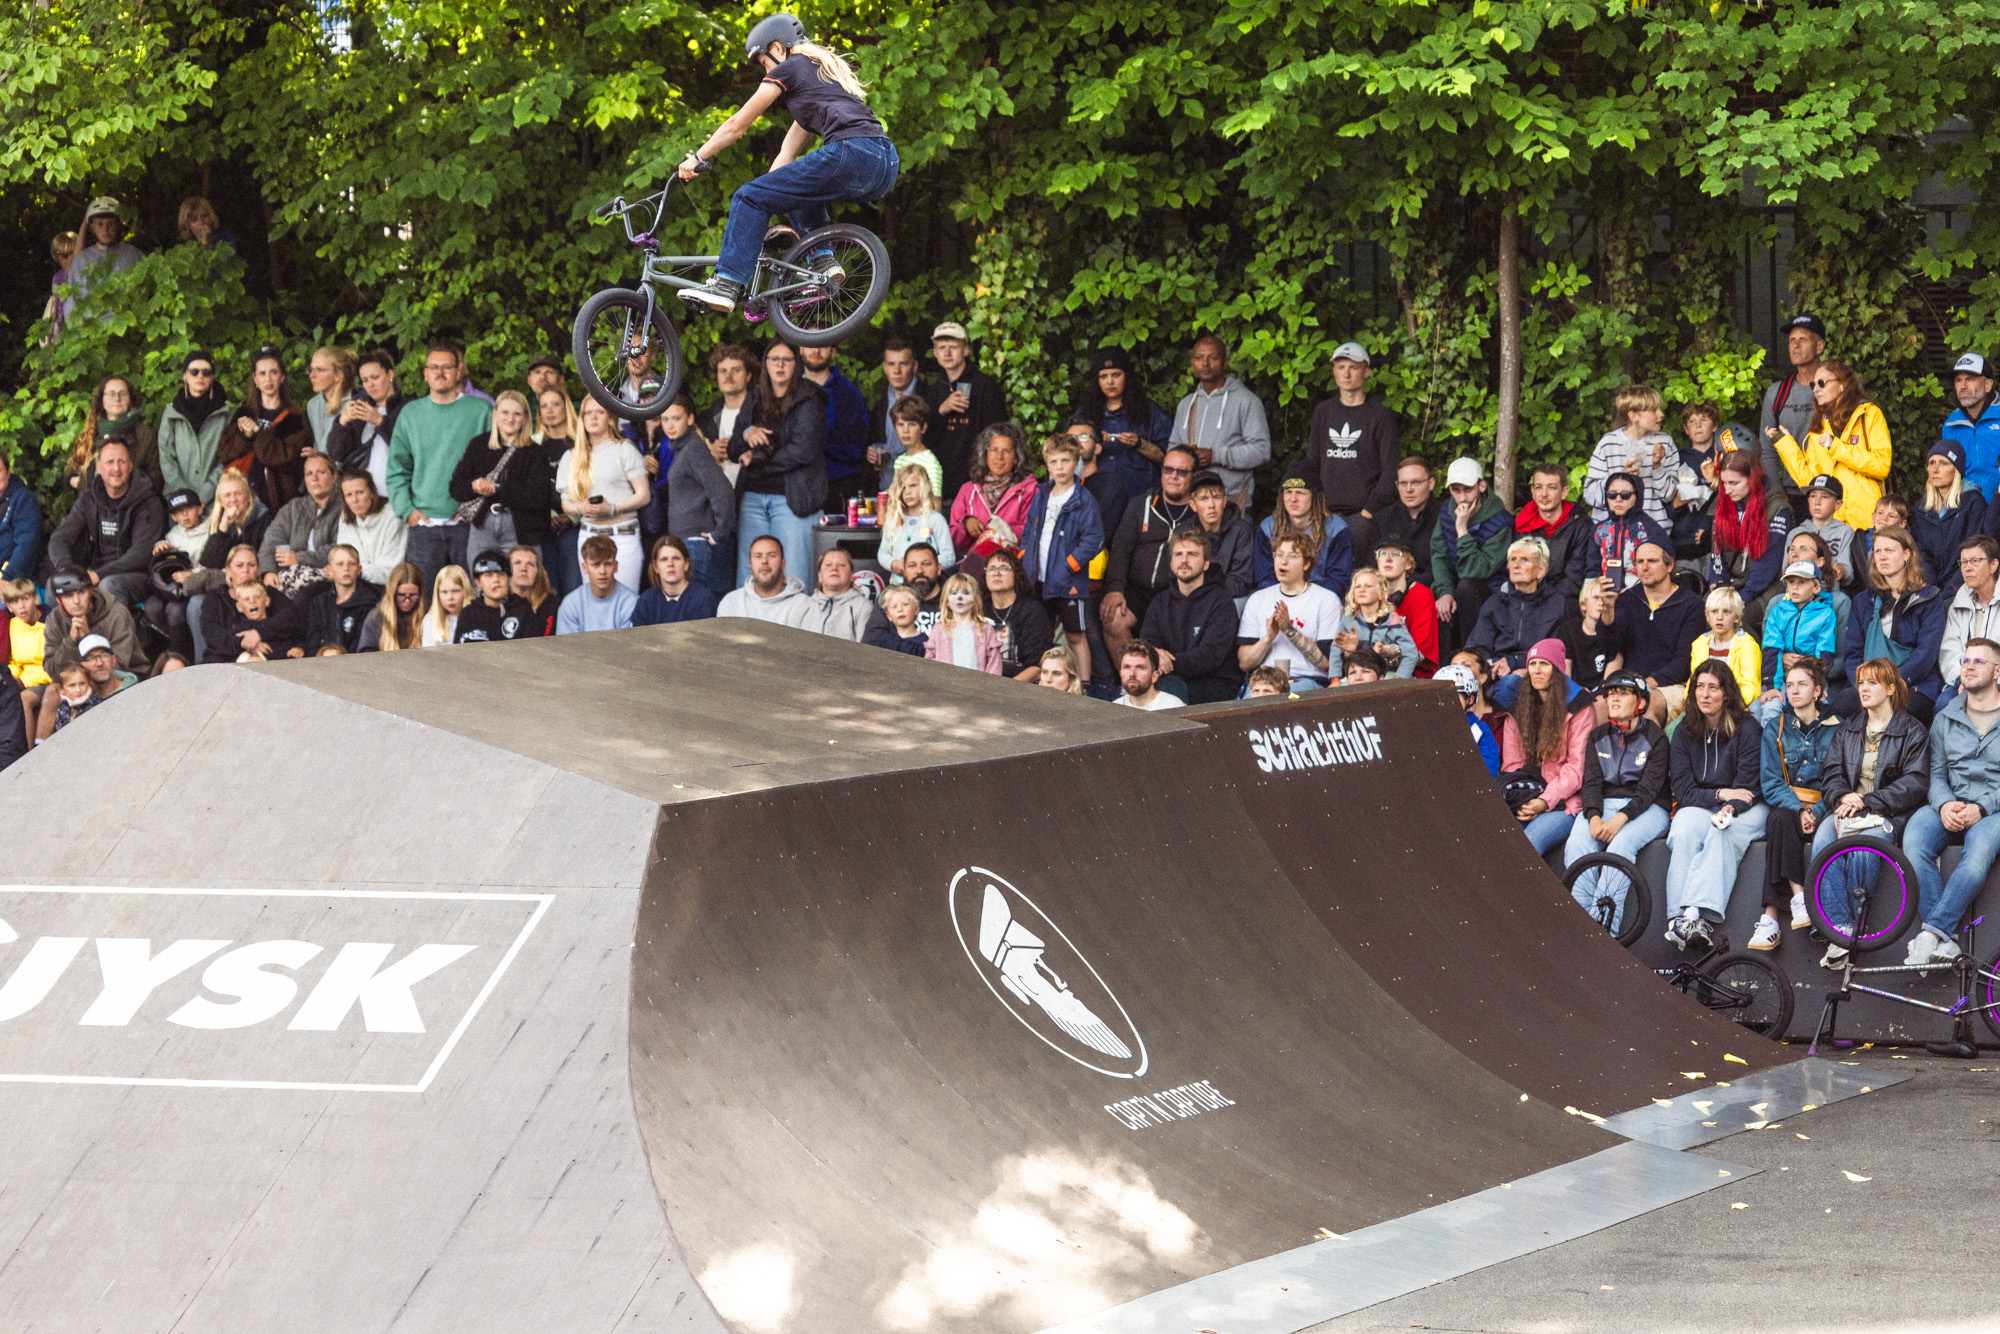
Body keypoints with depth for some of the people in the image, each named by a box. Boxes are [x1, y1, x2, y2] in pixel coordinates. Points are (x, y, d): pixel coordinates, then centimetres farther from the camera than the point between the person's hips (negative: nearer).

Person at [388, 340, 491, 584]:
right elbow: (397, 467, 13)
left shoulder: (480, 410, 5)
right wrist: (406, 509, 0)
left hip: (468, 524, -2)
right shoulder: (411, 413, 13)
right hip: (423, 524, 2)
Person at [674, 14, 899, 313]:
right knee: (798, 191, 34)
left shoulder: (789, 68, 10)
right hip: (886, 167, 9)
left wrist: (697, 158, 24)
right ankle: (823, 260, 16)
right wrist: (767, 197, 34)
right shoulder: (823, 71, 34)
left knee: (749, 198, -1)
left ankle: (727, 284, -9)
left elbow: (737, 124, 14)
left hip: (852, 155, -9)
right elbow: (789, 152, 35)